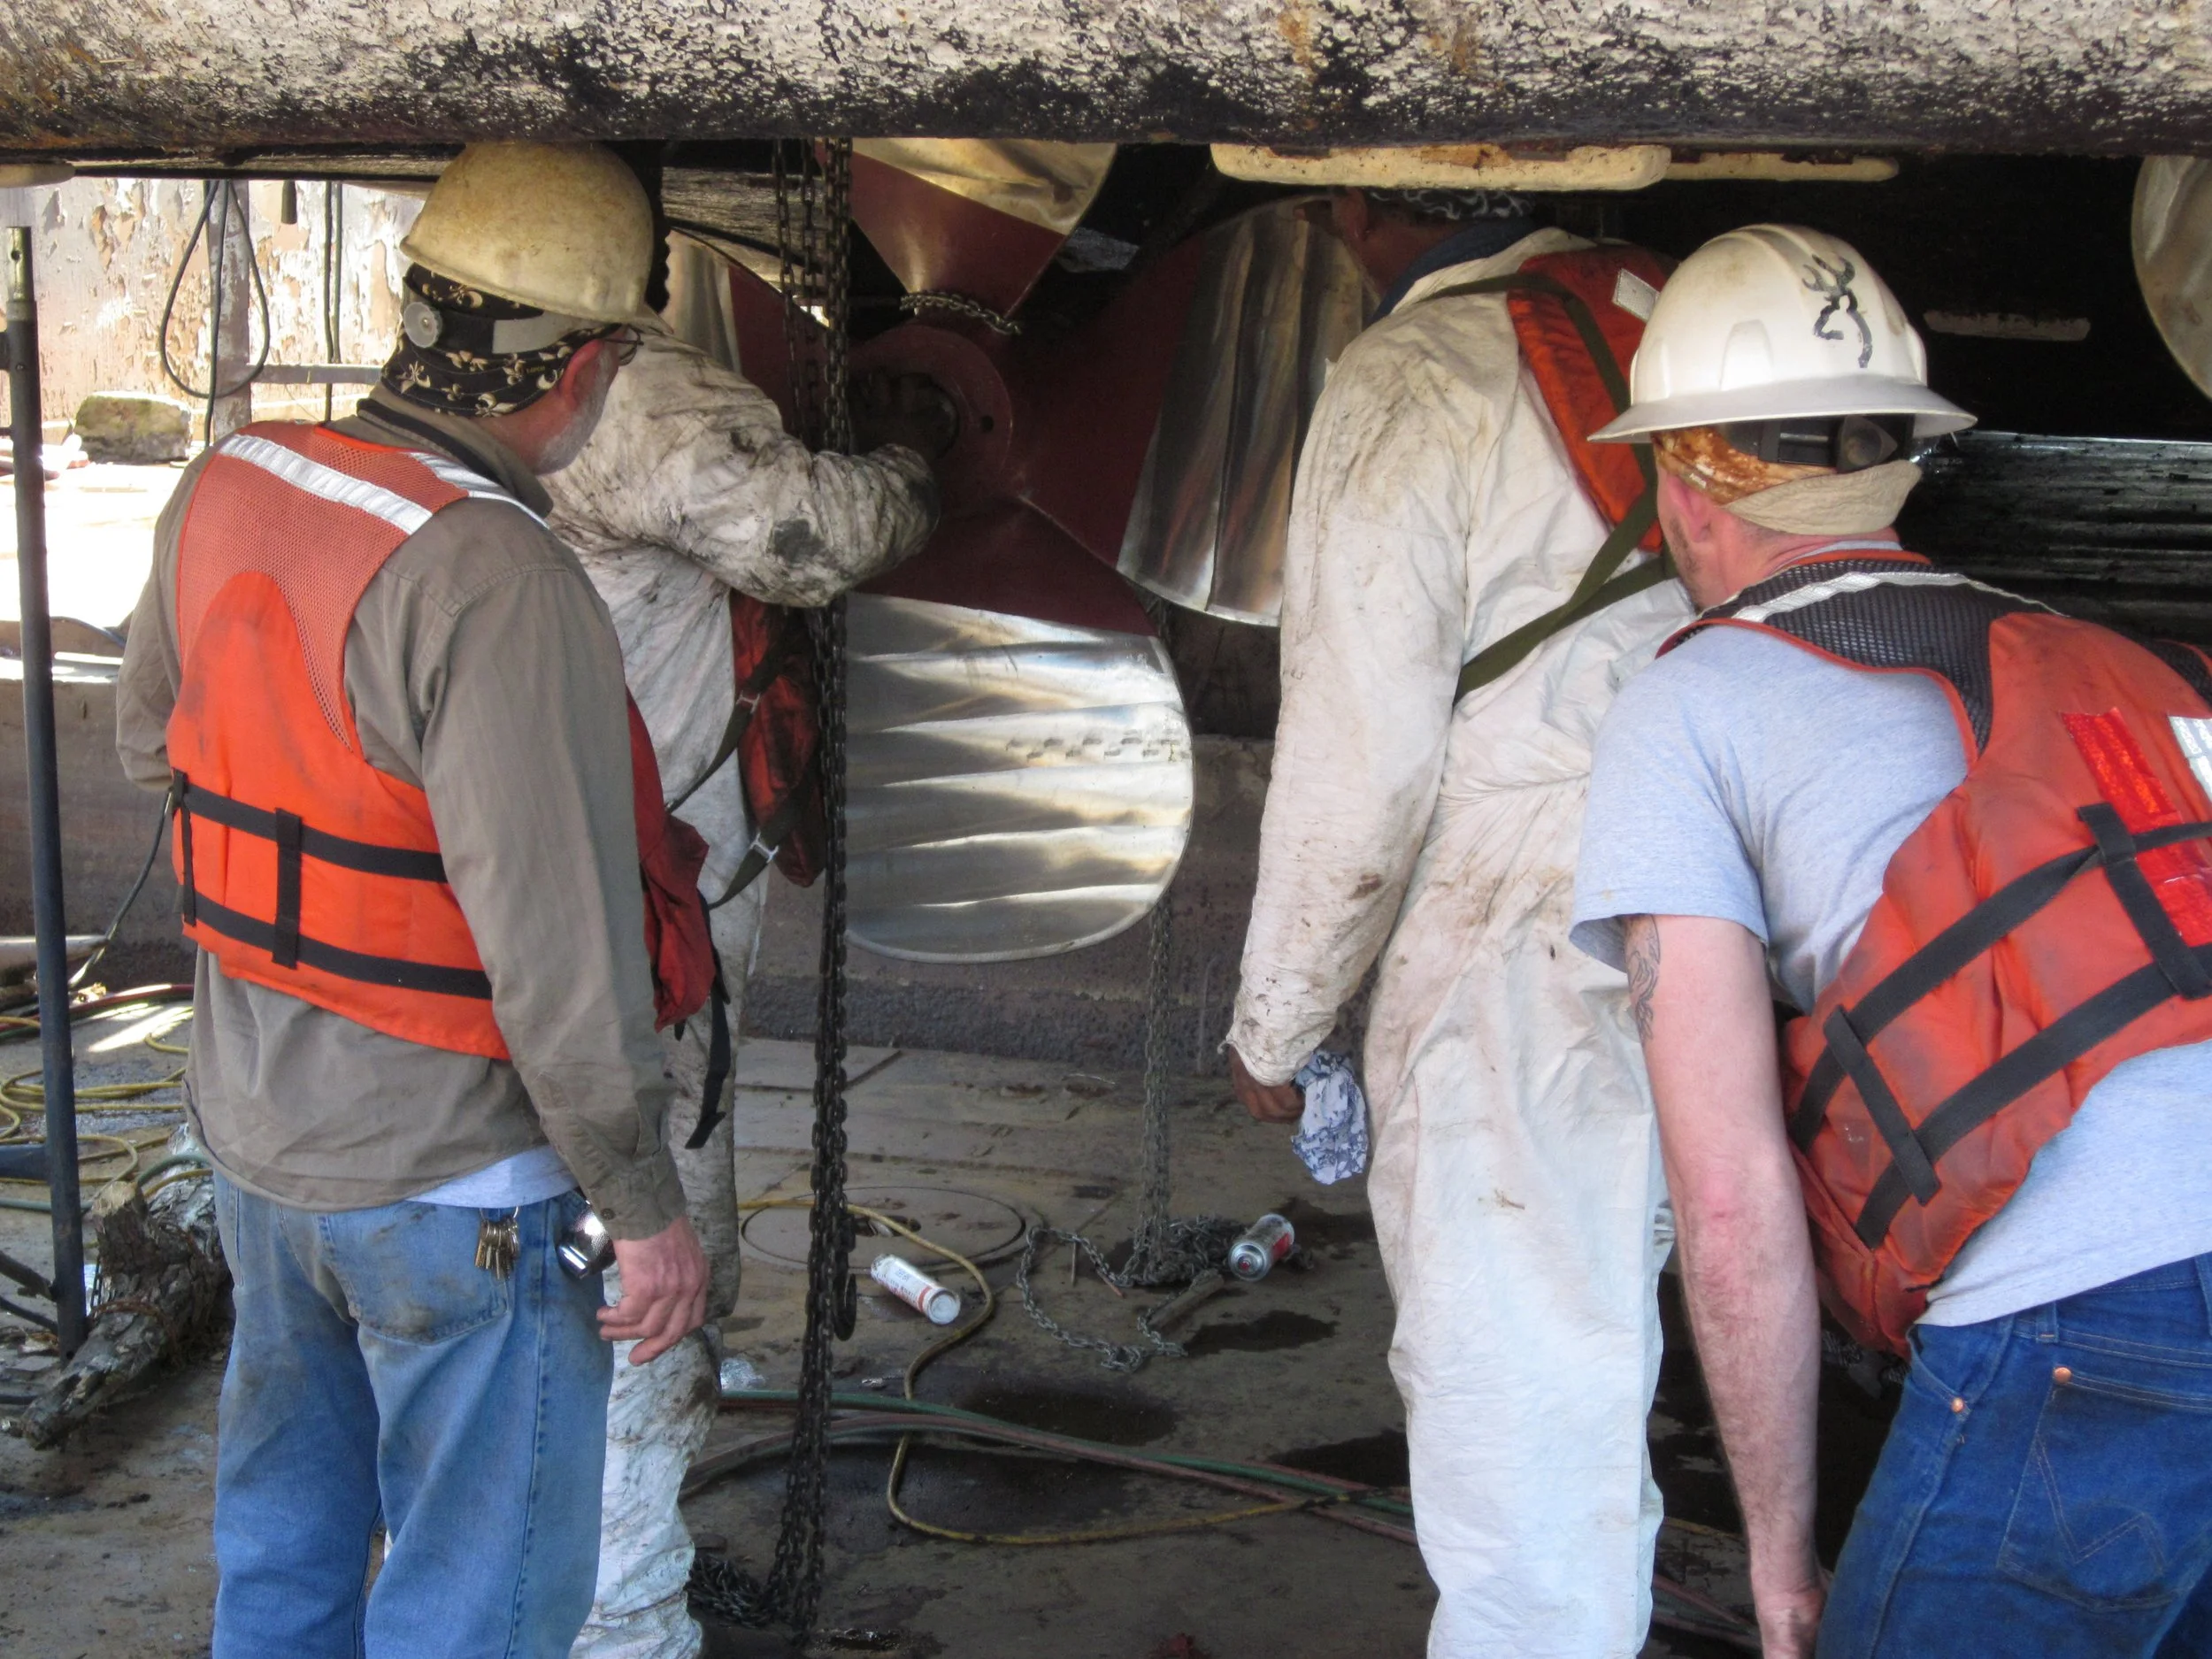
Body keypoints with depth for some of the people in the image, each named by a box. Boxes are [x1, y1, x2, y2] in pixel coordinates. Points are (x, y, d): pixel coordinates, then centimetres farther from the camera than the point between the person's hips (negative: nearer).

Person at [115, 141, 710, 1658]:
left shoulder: (227, 489, -3)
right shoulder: (502, 583, -27)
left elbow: (151, 740, 15)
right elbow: (558, 951, -26)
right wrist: (648, 1206, -15)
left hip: (253, 1131, 8)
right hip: (450, 1176, -7)